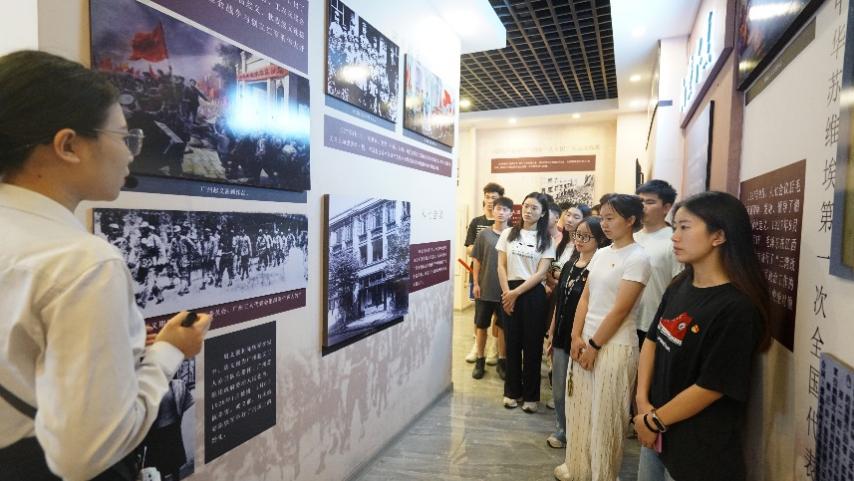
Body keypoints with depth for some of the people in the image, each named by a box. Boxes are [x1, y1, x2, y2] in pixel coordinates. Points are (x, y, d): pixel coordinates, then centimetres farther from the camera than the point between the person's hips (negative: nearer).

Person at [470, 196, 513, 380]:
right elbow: (477, 261, 3)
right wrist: (476, 284, -2)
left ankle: (502, 361, 26)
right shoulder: (484, 235, -1)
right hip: (485, 289, 1)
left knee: (504, 327, 10)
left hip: (506, 290, 0)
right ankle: (480, 361, 25)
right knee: (482, 326, 11)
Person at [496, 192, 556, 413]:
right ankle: (512, 391, 22)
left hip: (533, 294, -1)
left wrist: (517, 293, -11)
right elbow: (501, 266, 4)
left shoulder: (545, 239, 0)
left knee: (532, 345, 5)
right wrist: (507, 292, -7)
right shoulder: (508, 234, 5)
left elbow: (541, 273, -6)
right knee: (512, 343, 8)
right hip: (509, 292, 2)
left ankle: (531, 395, 19)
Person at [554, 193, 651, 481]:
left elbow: (620, 310, -16)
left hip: (615, 346, -7)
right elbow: (585, 297, 7)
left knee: (605, 415, 7)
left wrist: (594, 345, -12)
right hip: (585, 341, 7)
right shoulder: (601, 254, 9)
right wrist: (577, 337, -2)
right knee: (579, 407, 15)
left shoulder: (637, 258, -13)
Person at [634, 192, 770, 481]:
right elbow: (652, 340, 5)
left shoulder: (737, 307, -21)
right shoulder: (679, 286, 1)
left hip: (698, 447, -6)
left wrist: (654, 421, -11)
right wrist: (643, 402, -5)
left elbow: (711, 387, -20)